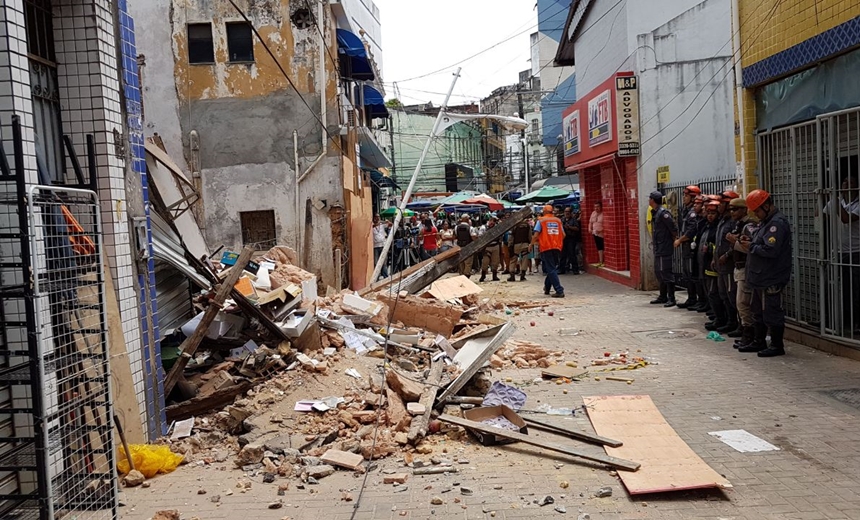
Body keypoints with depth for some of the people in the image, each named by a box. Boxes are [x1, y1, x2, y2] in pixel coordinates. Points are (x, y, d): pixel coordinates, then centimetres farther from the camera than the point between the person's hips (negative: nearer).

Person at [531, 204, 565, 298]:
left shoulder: (541, 220, 0)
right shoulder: (558, 220, 10)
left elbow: (536, 235, -7)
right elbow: (563, 235, 9)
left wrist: (531, 244, 8)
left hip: (546, 247, -4)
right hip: (557, 247, 4)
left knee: (551, 270, -4)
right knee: (553, 268, 18)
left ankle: (559, 291, -13)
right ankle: (547, 288, 27)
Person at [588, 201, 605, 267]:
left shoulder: (603, 214, -13)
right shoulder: (593, 213, 12)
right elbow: (590, 222, 22)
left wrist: (601, 230, -24)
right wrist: (590, 229, 6)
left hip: (602, 234, -8)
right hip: (596, 234, 8)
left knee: (603, 248, -5)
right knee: (599, 248, 12)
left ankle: (603, 262, -1)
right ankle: (600, 261, 17)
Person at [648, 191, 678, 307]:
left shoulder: (663, 213, -17)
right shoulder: (654, 212, 12)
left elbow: (674, 228, -17)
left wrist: (675, 241, -8)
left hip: (665, 248, -10)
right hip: (658, 248, 10)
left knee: (666, 272, -7)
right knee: (658, 272, 15)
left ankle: (671, 299, -2)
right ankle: (663, 296, 25)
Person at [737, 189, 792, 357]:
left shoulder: (777, 223, -18)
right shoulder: (767, 222, 16)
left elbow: (770, 250, -27)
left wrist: (751, 247, -15)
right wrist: (751, 242, 5)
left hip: (771, 279, -11)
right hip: (761, 278, 11)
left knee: (772, 313, -2)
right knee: (758, 311, 17)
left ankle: (777, 346, 7)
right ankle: (759, 342, 28)